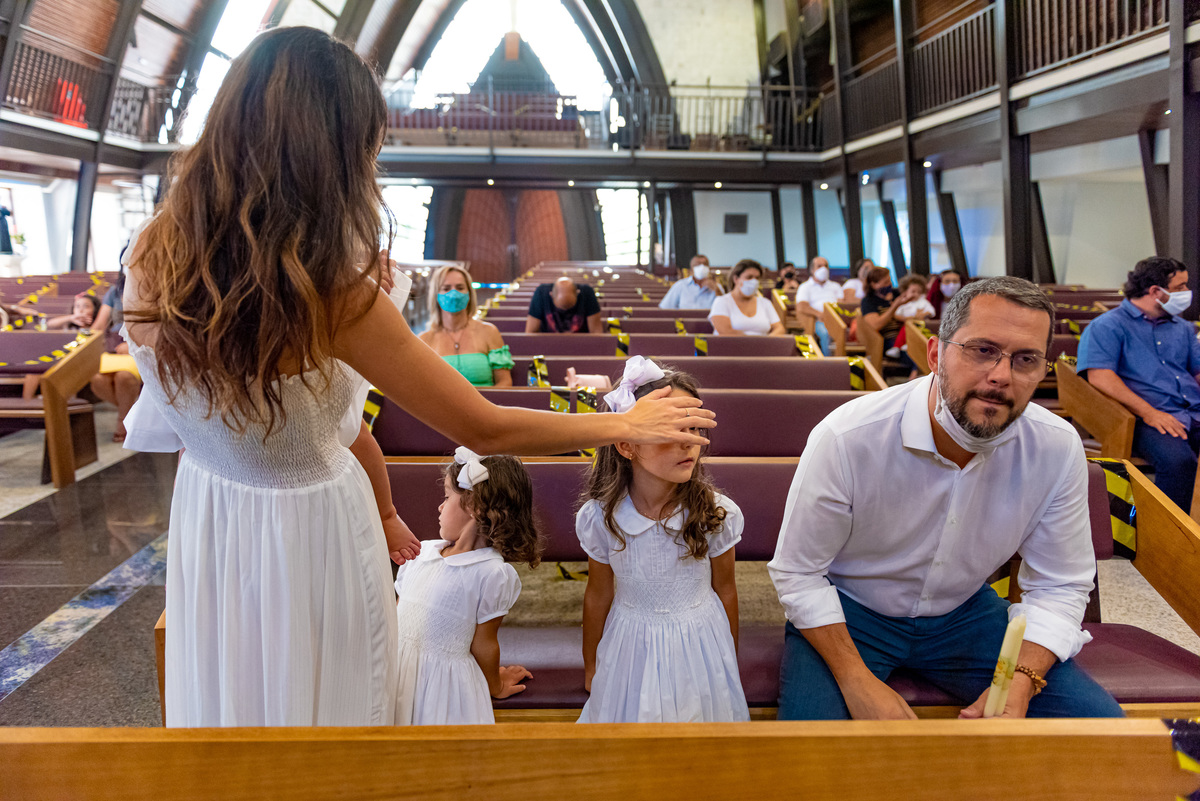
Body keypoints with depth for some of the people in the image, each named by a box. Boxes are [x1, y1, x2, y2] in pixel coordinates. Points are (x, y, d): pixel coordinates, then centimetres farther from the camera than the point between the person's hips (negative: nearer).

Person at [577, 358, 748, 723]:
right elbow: (598, 597, -1)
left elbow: (724, 591, -3)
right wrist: (591, 666, 12)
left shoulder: (716, 514, -18)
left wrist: (730, 662, 9)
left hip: (700, 646, 0)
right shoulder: (601, 518, -17)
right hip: (632, 648, 0)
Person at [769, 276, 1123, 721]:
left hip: (964, 611, 4)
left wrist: (1020, 684, -20)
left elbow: (1059, 586, -4)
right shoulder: (846, 438, -27)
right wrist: (857, 682, -24)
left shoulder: (1058, 449, -16)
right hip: (846, 609, -4)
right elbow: (797, 573, -16)